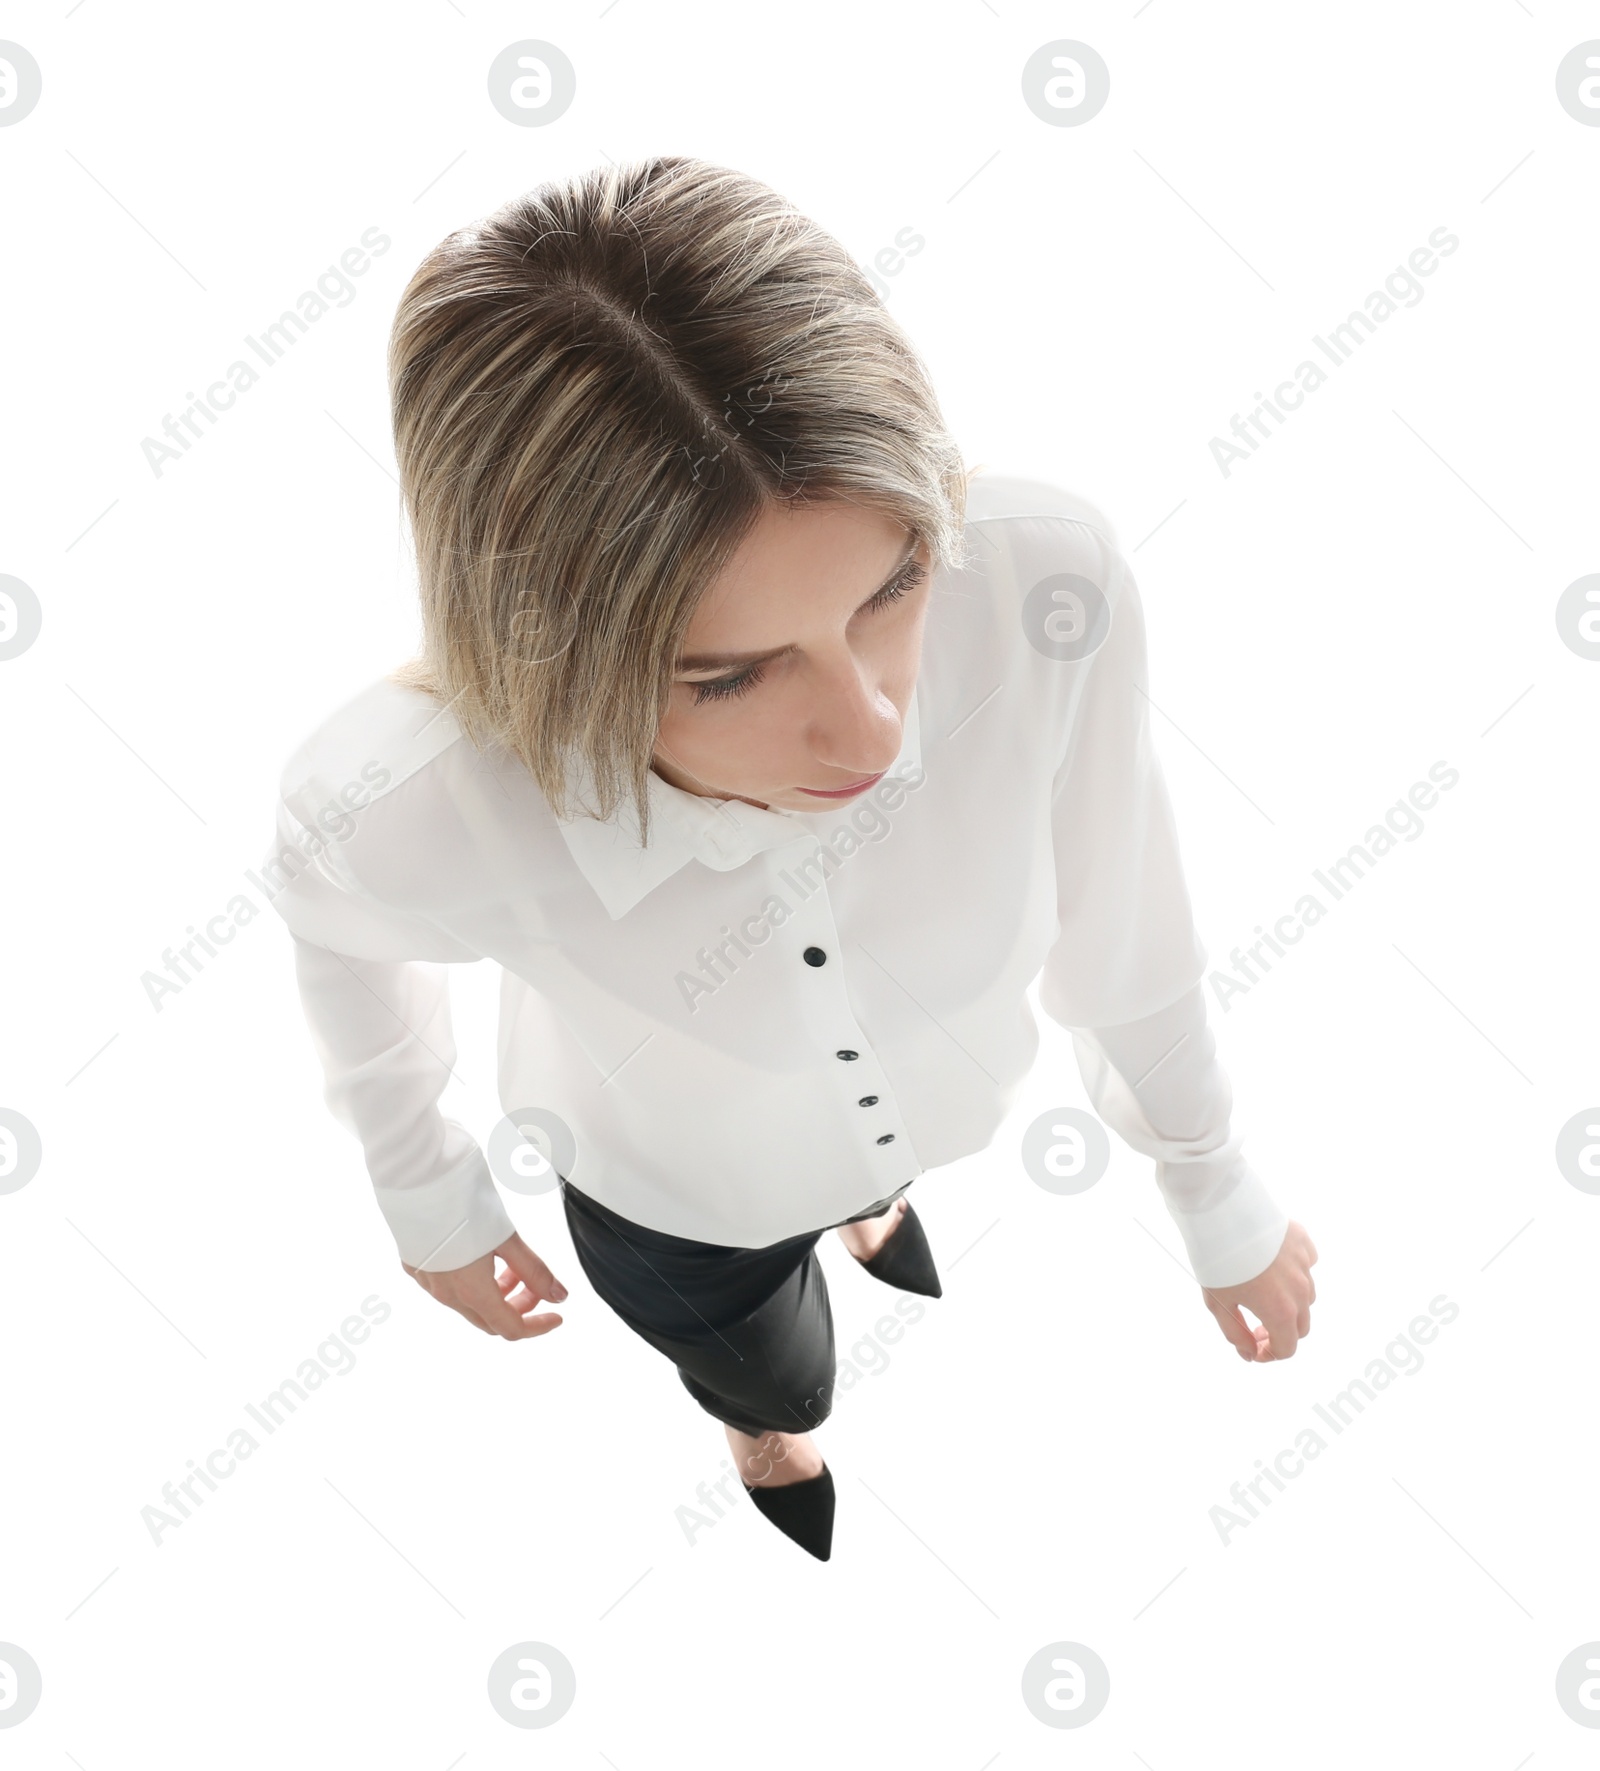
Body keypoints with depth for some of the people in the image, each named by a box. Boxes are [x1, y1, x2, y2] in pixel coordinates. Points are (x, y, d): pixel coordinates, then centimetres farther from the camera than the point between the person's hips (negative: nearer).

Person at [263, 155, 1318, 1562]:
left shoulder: (1047, 583, -42)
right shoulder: (406, 814, -44)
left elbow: (1113, 914, -21)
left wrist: (1217, 1195, -3)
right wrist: (424, 1189, 2)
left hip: (953, 1099, 2)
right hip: (678, 1201, -1)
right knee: (777, 1388, 35)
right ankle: (764, 1437, 75)